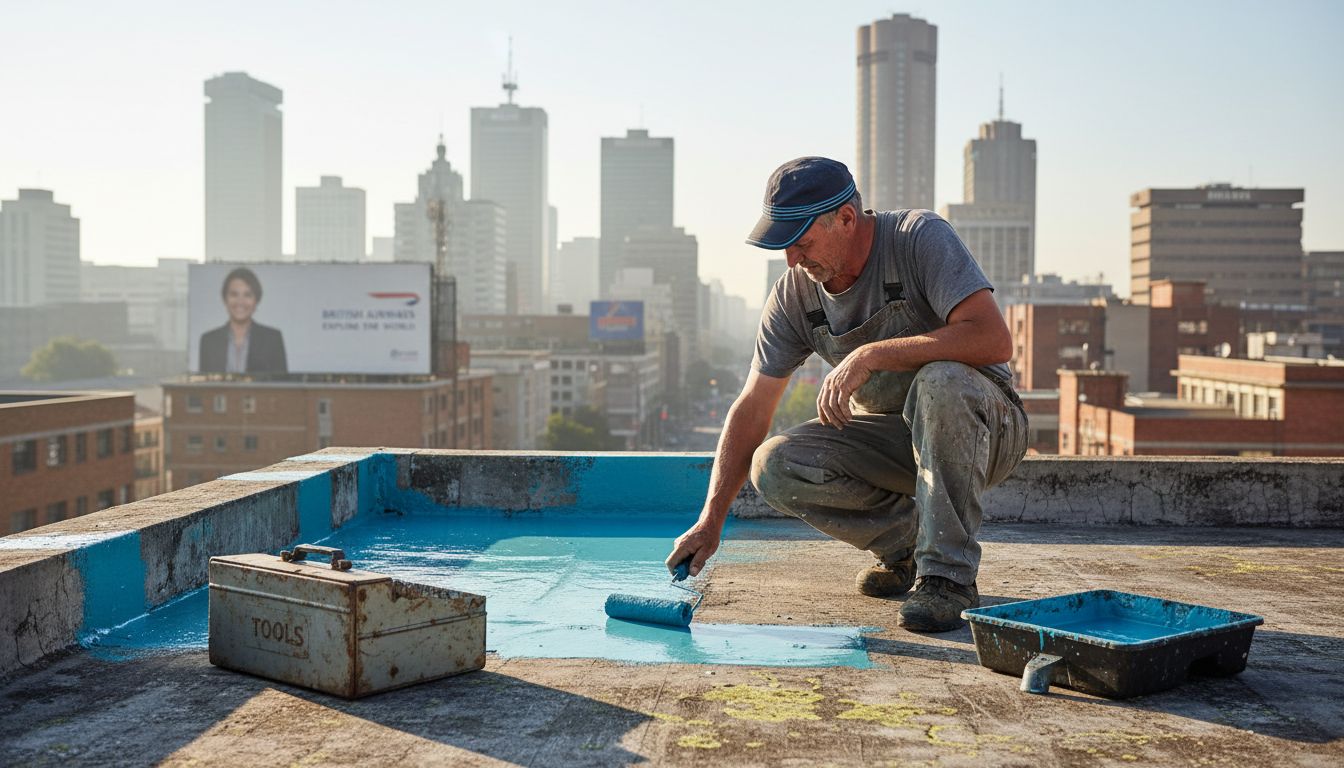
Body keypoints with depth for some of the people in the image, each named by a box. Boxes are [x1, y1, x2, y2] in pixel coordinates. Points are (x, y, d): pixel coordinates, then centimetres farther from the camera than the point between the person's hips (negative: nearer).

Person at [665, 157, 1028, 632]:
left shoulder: (920, 237, -20)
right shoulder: (795, 293, -6)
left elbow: (994, 340, -32)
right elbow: (752, 409, -5)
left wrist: (871, 355, -35)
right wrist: (711, 521, -12)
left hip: (984, 427, -4)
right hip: (890, 435, 4)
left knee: (941, 381, -38)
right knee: (775, 467, -20)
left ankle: (949, 576, -26)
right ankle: (907, 543, 2)